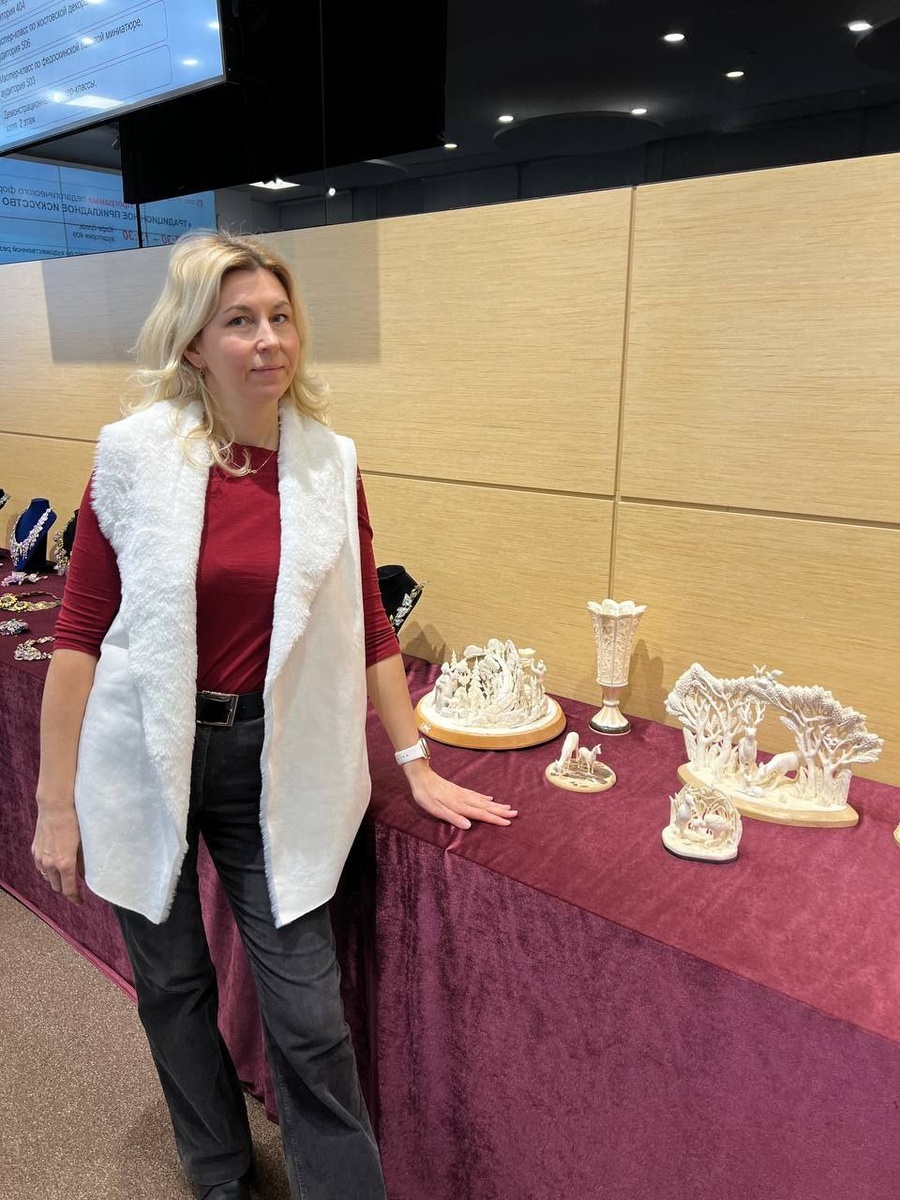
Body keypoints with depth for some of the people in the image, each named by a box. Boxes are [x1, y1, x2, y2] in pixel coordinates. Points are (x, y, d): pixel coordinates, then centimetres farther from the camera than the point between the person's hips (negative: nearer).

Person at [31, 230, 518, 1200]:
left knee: (308, 1015, 4)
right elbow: (80, 633, -6)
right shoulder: (135, 453, -9)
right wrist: (56, 804, -5)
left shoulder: (331, 462, -2)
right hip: (144, 757, 0)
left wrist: (417, 766, 4)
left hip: (271, 763, 1)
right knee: (172, 987, 19)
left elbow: (366, 626, 3)